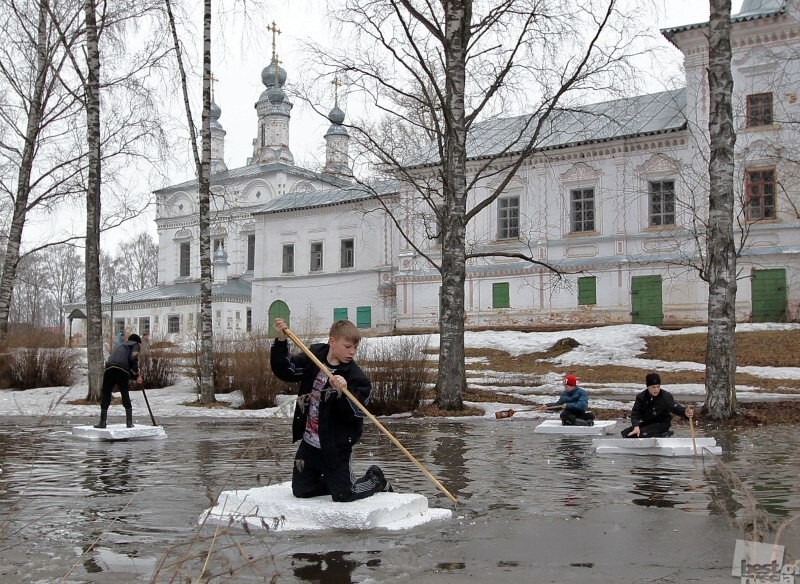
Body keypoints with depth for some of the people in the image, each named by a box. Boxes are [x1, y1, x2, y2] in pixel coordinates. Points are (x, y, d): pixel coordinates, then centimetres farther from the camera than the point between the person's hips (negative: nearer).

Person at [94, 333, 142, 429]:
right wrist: (137, 375, 9)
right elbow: (133, 359, -1)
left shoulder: (122, 345, 39)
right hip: (122, 370, -4)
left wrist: (135, 376, 33)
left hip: (109, 368, 4)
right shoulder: (136, 345, 20)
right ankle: (129, 422, 10)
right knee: (125, 395, 8)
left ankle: (103, 422, 9)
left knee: (105, 395, 11)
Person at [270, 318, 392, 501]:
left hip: (336, 447, -5)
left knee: (343, 495, 0)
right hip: (309, 443, 5)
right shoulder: (313, 357, -2)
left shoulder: (355, 376, -16)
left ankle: (375, 480, 29)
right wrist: (281, 341, -12)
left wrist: (344, 392, -39)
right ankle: (337, 480, 37)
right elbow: (284, 370, 0)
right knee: (301, 491, 14)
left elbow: (356, 413, -21)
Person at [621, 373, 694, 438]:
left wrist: (685, 413, -50)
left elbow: (675, 407, -26)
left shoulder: (666, 396, -14)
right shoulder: (641, 397, -5)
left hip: (662, 424, -6)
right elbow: (635, 413, -10)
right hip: (647, 423, 6)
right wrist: (636, 427, -28)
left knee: (641, 434, -30)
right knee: (626, 433, -10)